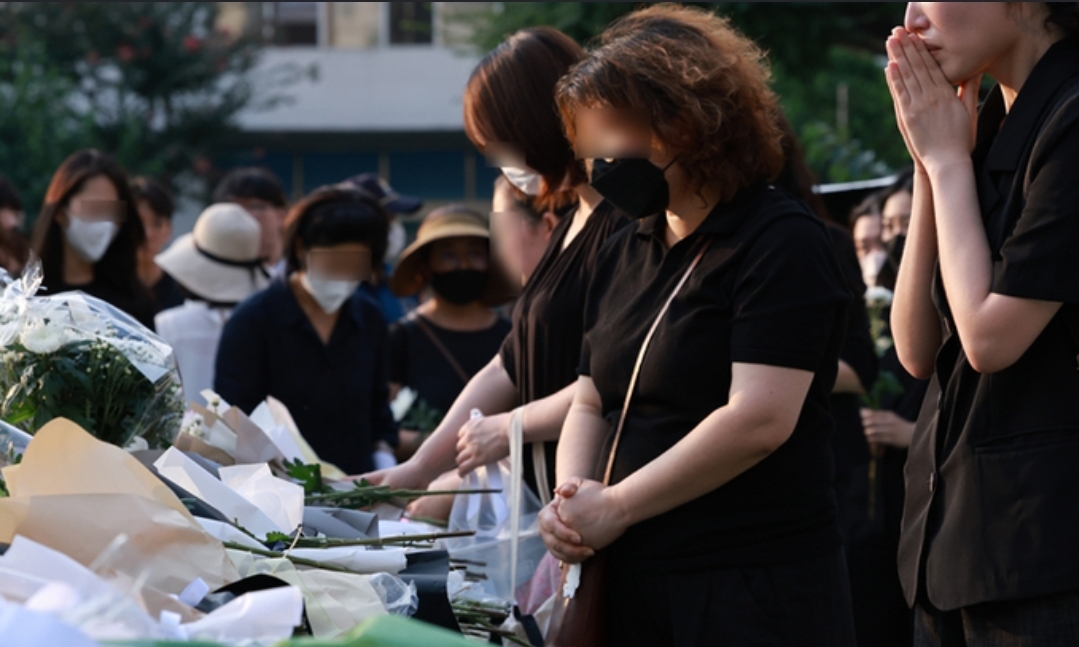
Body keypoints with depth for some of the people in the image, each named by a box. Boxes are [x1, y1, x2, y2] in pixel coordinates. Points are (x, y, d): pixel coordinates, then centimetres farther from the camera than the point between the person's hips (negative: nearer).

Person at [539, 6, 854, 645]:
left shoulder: (782, 243, -11)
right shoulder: (625, 254, 14)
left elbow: (758, 419, -20)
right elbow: (592, 404, 19)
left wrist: (615, 507, -16)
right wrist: (568, 501, -3)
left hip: (756, 593, -7)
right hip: (631, 584, 7)